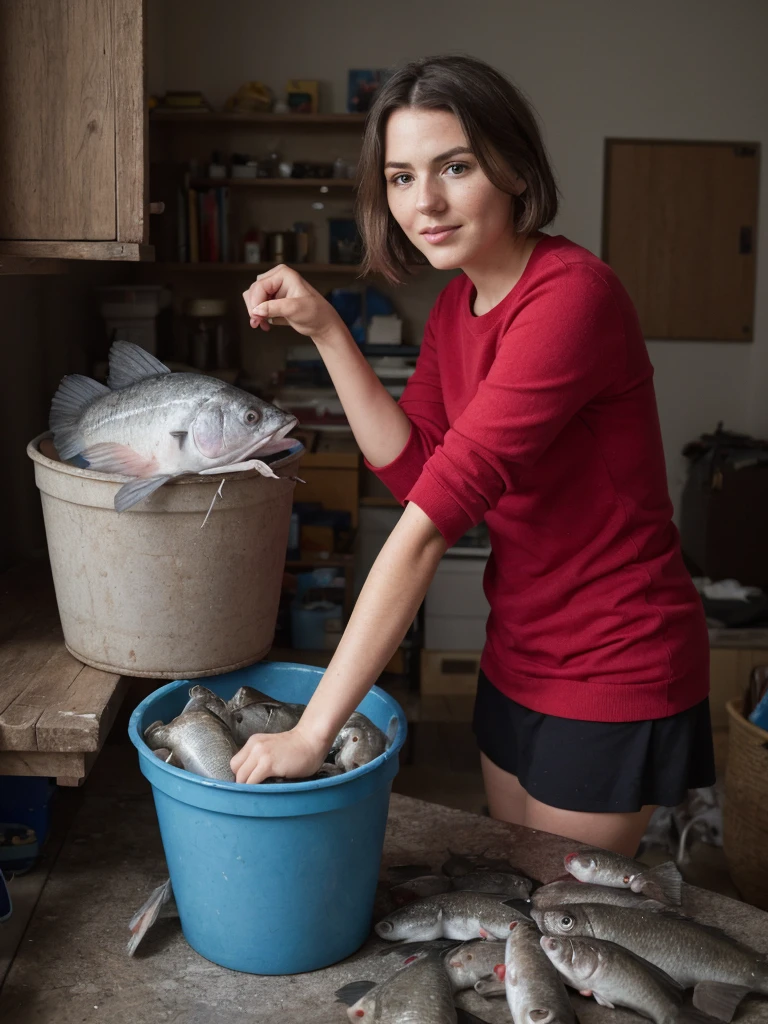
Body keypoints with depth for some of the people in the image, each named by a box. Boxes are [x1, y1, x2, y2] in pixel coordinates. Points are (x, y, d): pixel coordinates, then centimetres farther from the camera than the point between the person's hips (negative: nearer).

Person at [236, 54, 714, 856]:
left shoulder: (570, 295, -26)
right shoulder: (456, 306, 3)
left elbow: (433, 519, -31)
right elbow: (414, 471, -2)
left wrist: (313, 732, -30)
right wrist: (325, 331, -9)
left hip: (614, 670, -8)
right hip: (520, 654, 8)